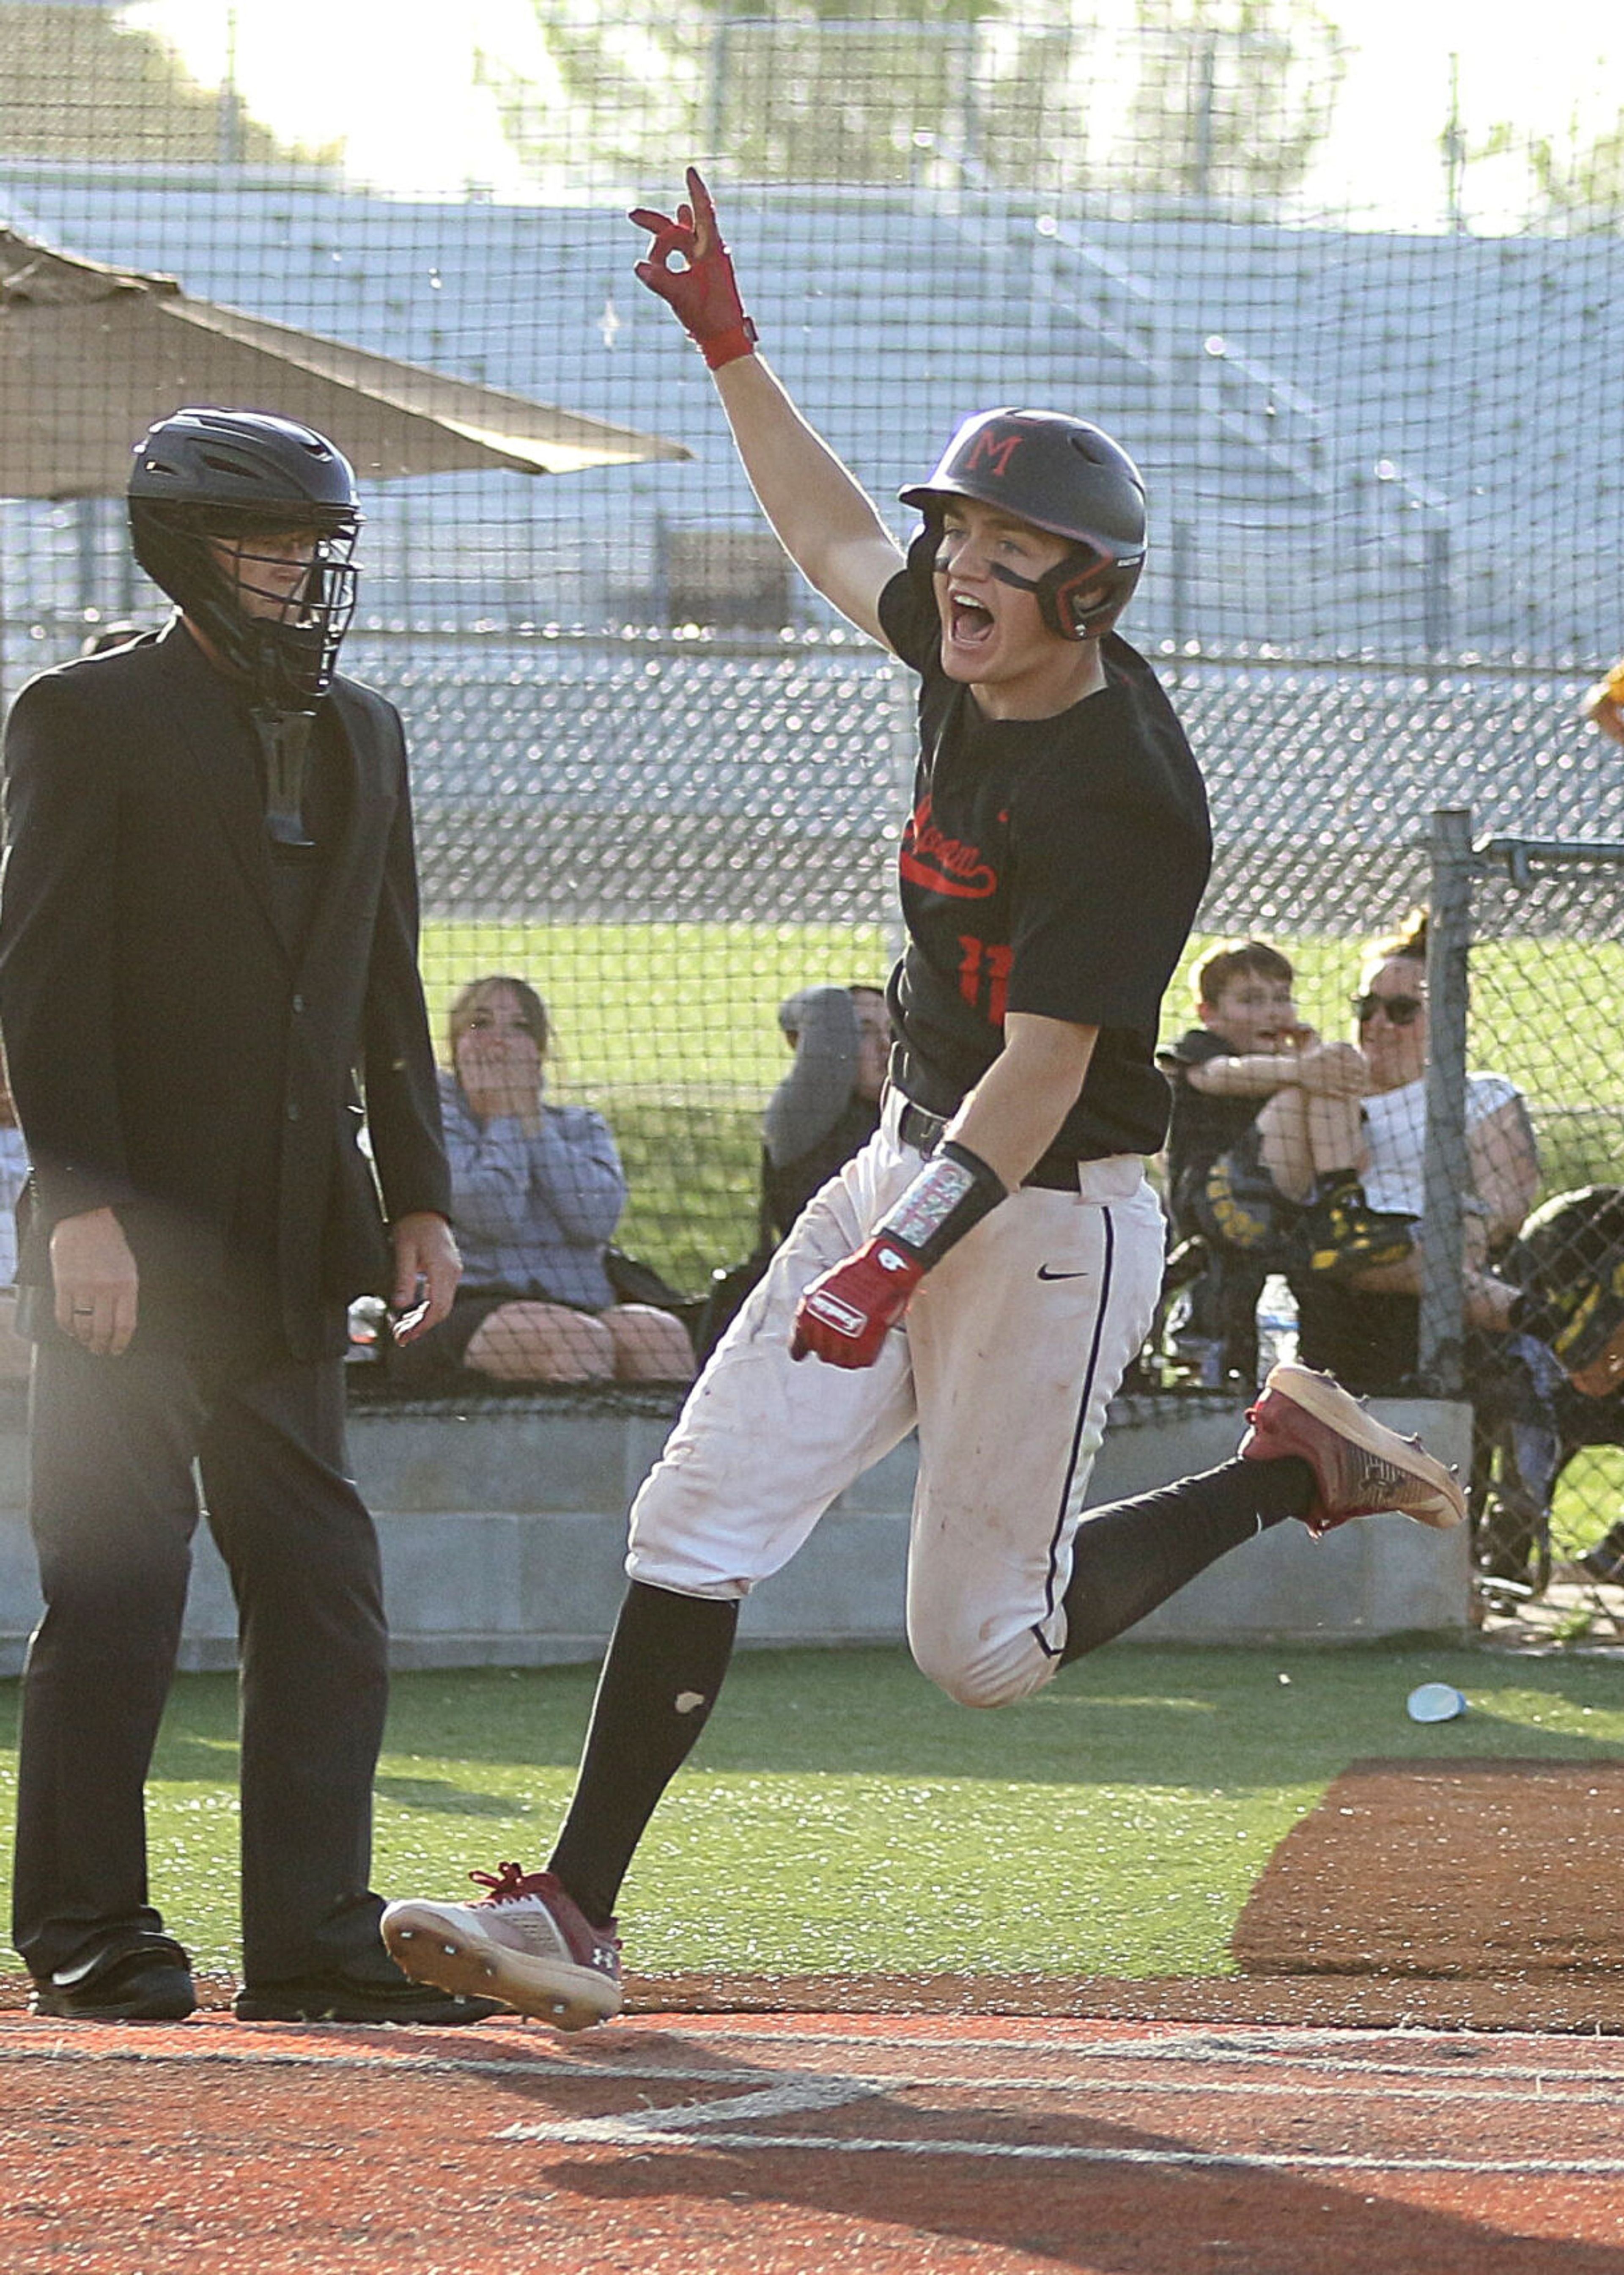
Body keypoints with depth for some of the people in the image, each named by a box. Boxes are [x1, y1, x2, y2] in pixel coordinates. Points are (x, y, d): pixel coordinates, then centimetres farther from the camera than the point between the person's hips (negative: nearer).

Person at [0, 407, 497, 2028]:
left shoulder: (359, 734, 16)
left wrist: (420, 1198, 12)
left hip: (289, 1237, 6)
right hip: (131, 1234, -6)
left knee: (324, 1587, 3)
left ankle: (313, 1938, 6)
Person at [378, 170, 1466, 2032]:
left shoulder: (1119, 795, -23)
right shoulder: (974, 661, 2)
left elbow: (1045, 1071, -26)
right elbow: (833, 537, 22)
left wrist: (904, 1258, -32)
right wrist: (726, 344, 17)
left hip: (1049, 1218, -8)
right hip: (911, 1167, 8)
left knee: (982, 1649, -1)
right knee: (702, 1513, -2)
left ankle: (1291, 1473, 16)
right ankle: (575, 1912, -2)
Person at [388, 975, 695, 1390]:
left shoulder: (579, 1127, 23)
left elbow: (597, 1220, 0)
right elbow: (494, 1216, -8)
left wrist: (532, 1120, 5)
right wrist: (504, 1119, 5)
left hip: (580, 1304, 4)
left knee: (660, 1334, -31)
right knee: (576, 1340, -37)